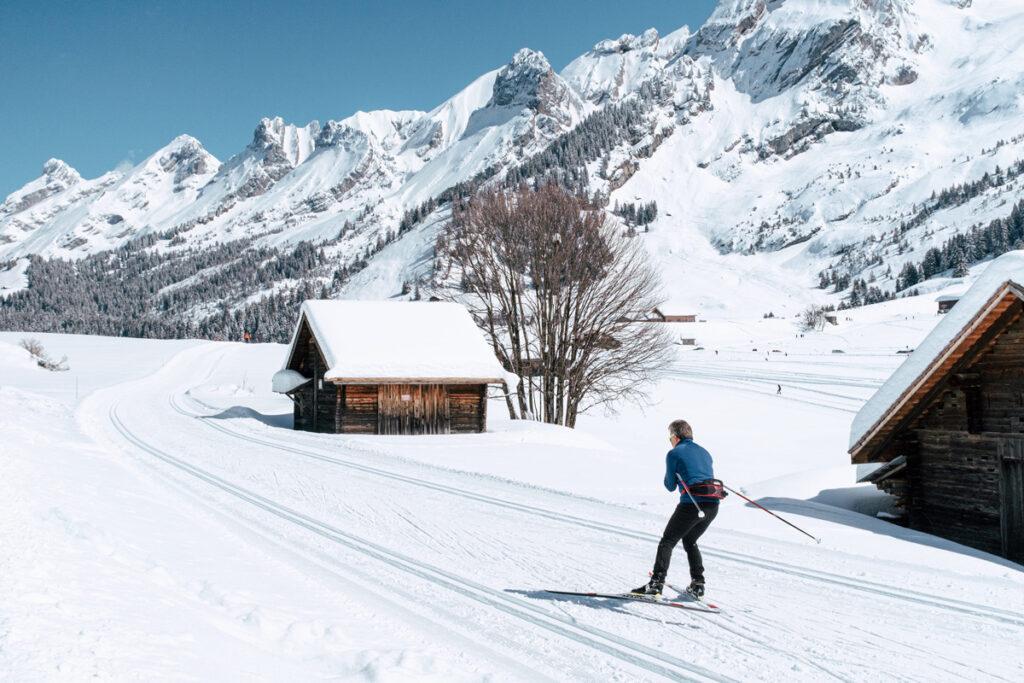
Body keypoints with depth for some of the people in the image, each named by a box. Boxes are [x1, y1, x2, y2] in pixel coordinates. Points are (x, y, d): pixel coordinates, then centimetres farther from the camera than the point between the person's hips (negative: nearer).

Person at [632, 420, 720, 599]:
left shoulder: (674, 454, 2)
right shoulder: (704, 452, 22)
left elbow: (670, 486, 6)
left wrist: (670, 475, 25)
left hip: (692, 504, -7)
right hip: (713, 505, 7)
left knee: (667, 542, 1)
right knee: (689, 541, 24)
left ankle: (656, 583, -9)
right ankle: (697, 585, 17)